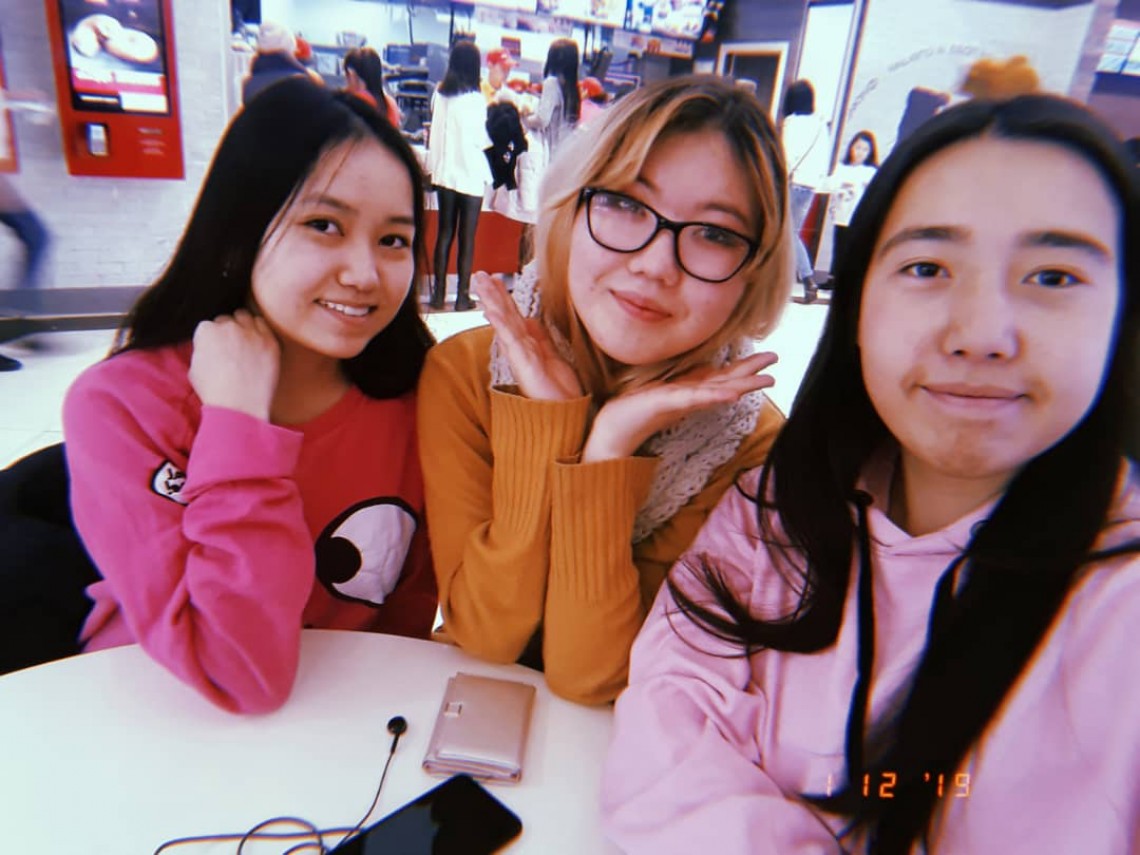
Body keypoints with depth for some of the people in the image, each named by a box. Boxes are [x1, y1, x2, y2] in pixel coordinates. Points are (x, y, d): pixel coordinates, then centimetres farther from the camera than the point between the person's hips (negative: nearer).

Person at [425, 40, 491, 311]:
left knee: (444, 233, 11)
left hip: (445, 172, 5)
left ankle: (438, 294, 14)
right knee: (467, 238, 2)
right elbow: (481, 140, -10)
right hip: (470, 174, -4)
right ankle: (462, 296, 6)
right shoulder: (476, 98, -12)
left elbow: (435, 132, 9)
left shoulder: (439, 94, 3)